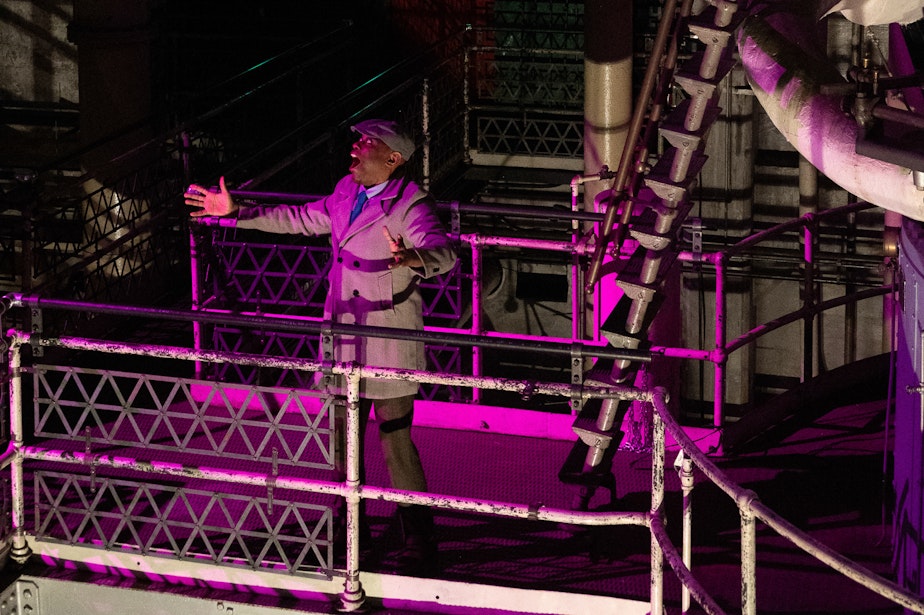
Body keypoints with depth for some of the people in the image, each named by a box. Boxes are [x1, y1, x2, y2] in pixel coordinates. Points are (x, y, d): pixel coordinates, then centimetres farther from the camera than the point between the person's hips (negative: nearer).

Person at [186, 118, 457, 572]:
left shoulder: (409, 209, -18)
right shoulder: (347, 193, 6)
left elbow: (444, 253, -34)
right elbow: (300, 218, 21)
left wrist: (410, 258, -56)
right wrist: (236, 212, 21)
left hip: (389, 346, -8)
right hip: (343, 336, 8)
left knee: (396, 441, -5)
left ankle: (418, 540, 6)